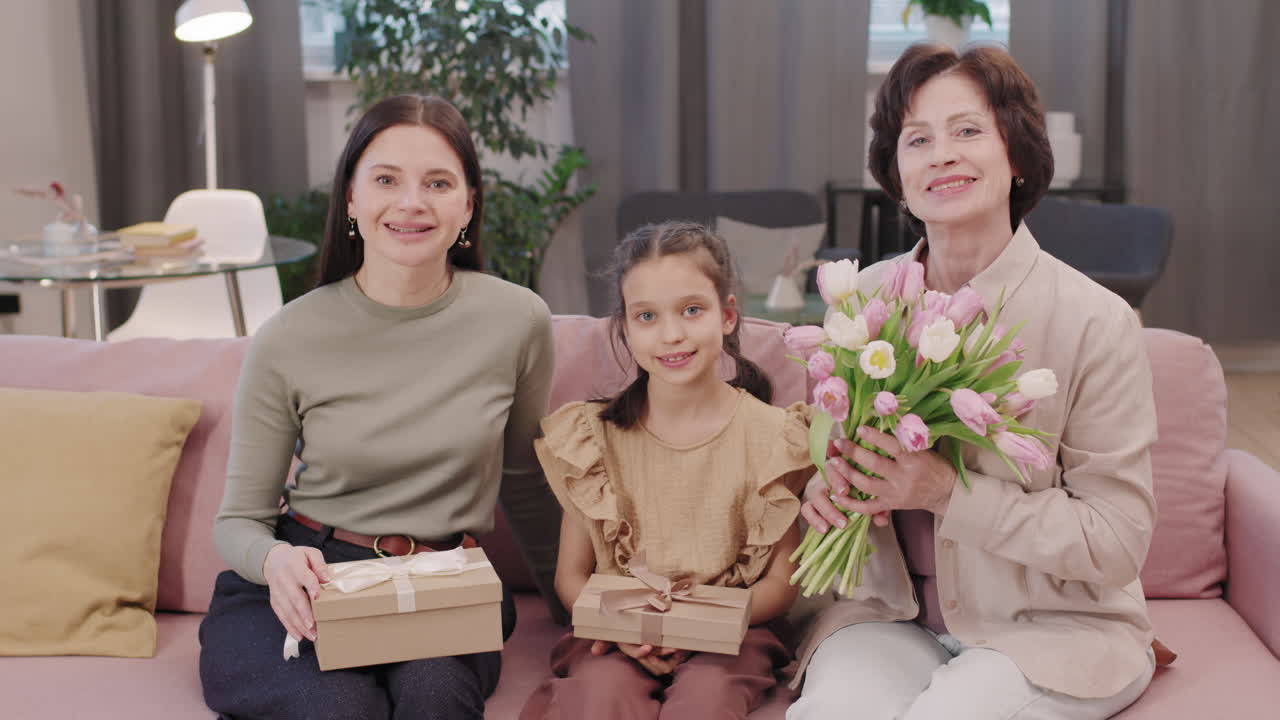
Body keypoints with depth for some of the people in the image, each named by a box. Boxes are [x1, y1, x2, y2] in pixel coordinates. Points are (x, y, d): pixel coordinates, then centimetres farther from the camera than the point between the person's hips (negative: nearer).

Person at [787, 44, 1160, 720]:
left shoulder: (1095, 321, -12)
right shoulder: (863, 298, 1)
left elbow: (1117, 541, -12)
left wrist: (948, 492, -22)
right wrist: (826, 486, -9)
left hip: (1055, 627, -2)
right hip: (892, 610, 2)